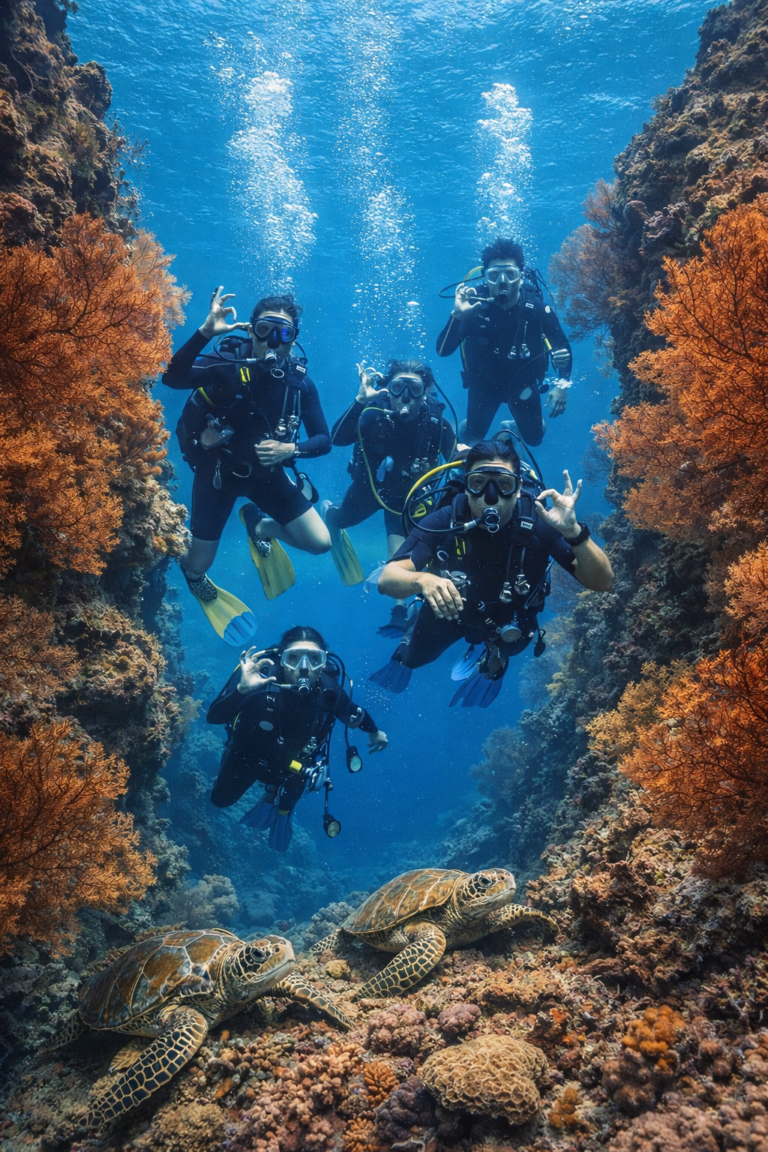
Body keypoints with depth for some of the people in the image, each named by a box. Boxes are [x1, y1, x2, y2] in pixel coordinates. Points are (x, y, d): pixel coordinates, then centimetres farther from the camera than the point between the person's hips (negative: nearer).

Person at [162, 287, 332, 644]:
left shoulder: (299, 380, -11)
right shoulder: (228, 362, -21)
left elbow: (323, 440, -8)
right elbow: (172, 378, -36)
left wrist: (290, 449, -27)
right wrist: (205, 332, -48)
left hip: (266, 470, 3)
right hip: (217, 468, -3)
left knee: (320, 542, -4)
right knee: (197, 564, 1)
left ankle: (260, 526, 24)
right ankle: (196, 581, 41)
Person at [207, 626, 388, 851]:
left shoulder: (330, 691, -34)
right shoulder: (261, 680, -41)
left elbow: (354, 714, -11)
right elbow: (213, 717, -45)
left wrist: (375, 732, 9)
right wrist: (242, 689, -63)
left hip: (292, 764, 0)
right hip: (248, 754, 0)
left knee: (286, 804, 21)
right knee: (221, 799, 22)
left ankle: (279, 800, 58)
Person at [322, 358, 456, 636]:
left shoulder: (437, 424, -27)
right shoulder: (374, 415, -31)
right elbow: (338, 439, -46)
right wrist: (359, 401, -56)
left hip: (409, 496, -1)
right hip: (370, 487, 1)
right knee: (342, 520, 28)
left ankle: (400, 613, 1)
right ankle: (328, 511, 65)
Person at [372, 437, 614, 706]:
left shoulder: (539, 522, -36)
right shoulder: (443, 521, -37)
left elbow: (603, 583, -39)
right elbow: (387, 579, -41)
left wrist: (574, 531, -57)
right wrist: (422, 580, -64)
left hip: (508, 619, 1)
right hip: (446, 608, 0)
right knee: (414, 657, 15)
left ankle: (494, 653, 17)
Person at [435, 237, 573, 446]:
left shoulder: (535, 306, -23)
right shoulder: (474, 306, -27)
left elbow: (562, 347, -12)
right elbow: (443, 350, -32)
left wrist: (562, 384, -24)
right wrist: (457, 315, -47)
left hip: (523, 383, 1)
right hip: (484, 382, -1)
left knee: (534, 438, 13)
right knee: (473, 440, 5)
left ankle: (513, 427, 47)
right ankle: (466, 428, 41)